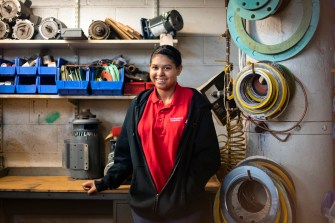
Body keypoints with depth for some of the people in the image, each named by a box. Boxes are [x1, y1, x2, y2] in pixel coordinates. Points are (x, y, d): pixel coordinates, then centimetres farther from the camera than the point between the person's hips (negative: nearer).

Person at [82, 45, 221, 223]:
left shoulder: (195, 103, -5)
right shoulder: (139, 104, 4)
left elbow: (207, 153, -6)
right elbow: (126, 151, 6)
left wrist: (188, 189, -11)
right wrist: (106, 182, -4)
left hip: (184, 203, -3)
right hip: (144, 201, 3)